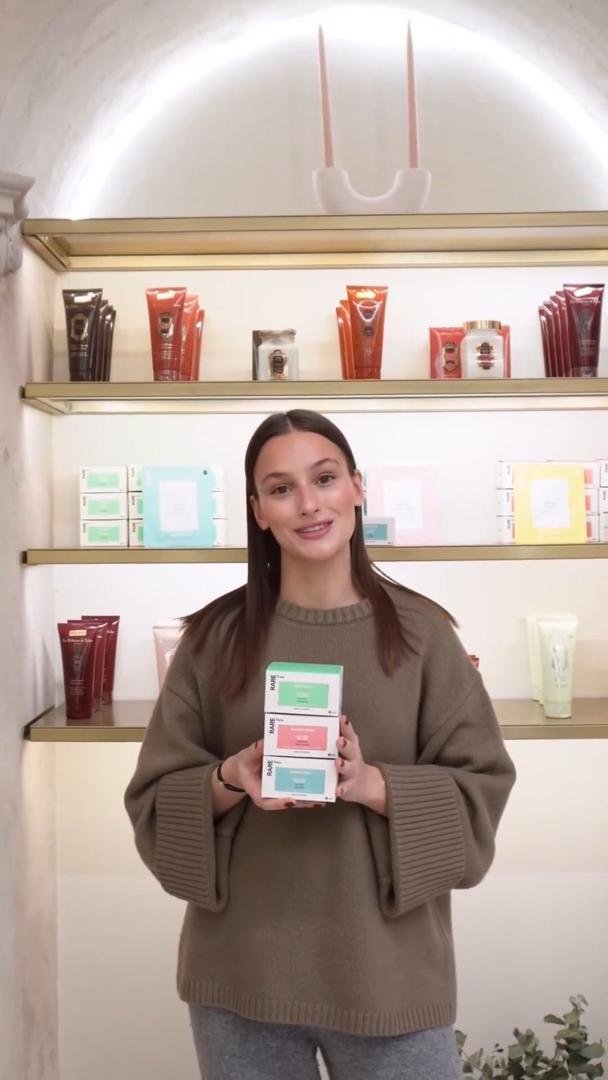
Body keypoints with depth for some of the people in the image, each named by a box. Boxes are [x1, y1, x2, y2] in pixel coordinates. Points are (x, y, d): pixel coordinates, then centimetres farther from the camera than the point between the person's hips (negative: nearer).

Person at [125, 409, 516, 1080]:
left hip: (389, 974, 0)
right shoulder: (216, 635, -1)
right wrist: (231, 780, -17)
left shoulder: (420, 631, -4)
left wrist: (371, 784, -19)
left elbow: (479, 794, -4)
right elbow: (155, 799, 2)